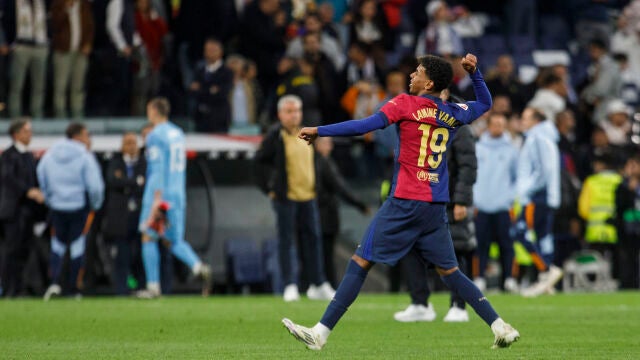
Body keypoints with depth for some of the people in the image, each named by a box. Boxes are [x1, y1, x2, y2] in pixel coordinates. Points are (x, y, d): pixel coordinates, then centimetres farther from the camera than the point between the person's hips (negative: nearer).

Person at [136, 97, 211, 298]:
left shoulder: (155, 136, -8)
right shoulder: (178, 134, 16)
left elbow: (158, 168, -16)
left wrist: (157, 198, -20)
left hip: (160, 193, -7)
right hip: (178, 194, 7)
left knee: (148, 238, 2)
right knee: (176, 241, 9)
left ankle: (153, 287, 0)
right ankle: (199, 268, -18)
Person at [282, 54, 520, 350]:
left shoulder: (405, 104, -5)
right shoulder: (452, 114, 11)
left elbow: (366, 125, -14)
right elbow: (485, 103, 31)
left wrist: (319, 131, -10)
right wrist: (474, 73, 23)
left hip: (405, 203, -6)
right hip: (436, 206, 6)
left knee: (360, 263, -5)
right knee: (449, 271, 14)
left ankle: (321, 332, -8)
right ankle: (500, 327, 8)